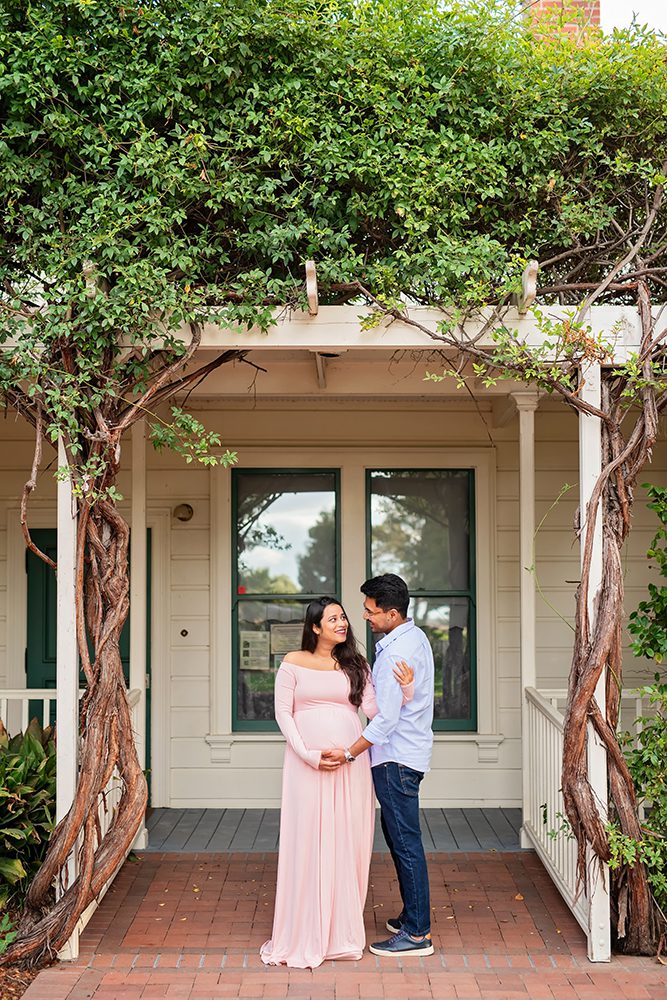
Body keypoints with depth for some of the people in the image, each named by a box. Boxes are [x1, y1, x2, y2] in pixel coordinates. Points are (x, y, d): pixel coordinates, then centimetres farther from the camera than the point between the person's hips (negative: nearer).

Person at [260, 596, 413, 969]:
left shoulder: (355, 665, 8)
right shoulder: (293, 663, 1)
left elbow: (373, 709, -1)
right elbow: (283, 713, 0)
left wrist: (404, 689, -18)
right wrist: (309, 754, -10)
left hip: (350, 763, 2)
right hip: (307, 763, -2)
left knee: (347, 841, 4)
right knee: (308, 843, -1)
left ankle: (342, 931, 16)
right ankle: (304, 934, 9)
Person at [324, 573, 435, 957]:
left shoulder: (395, 653, -23)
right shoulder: (416, 637, 9)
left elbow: (386, 718, -25)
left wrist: (349, 752, -20)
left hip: (396, 759, -10)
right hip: (409, 750, 10)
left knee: (406, 842, -4)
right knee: (397, 835, 18)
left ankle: (418, 933, 3)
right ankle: (414, 914, 28)